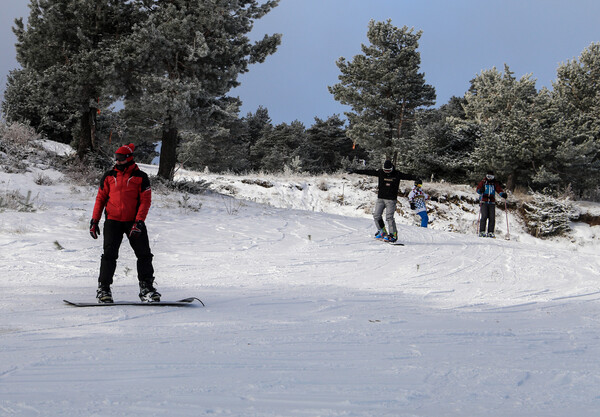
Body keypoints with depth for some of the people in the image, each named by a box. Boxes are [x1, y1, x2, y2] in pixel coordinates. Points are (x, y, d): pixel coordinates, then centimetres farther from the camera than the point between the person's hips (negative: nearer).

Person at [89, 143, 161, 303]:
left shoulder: (141, 177, 2)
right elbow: (100, 198, 12)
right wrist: (94, 221, 5)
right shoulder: (109, 176, 9)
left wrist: (139, 222, -14)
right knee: (109, 254, -9)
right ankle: (103, 288, -1)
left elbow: (145, 201, -3)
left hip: (133, 222, 0)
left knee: (144, 254, -5)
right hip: (113, 220, 1)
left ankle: (146, 287, 3)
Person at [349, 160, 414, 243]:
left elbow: (407, 176, -5)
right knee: (376, 215, 0)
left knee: (389, 217, -12)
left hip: (391, 199, -4)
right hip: (380, 198, 4)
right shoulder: (380, 172, 2)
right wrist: (356, 171, 1)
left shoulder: (397, 174, -3)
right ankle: (382, 231, 17)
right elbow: (368, 172, 2)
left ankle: (393, 234, -3)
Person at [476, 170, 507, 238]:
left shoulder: (495, 183, 13)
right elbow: (478, 189, 1)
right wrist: (480, 190, -23)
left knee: (492, 218, -4)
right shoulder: (483, 182, 8)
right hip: (484, 202, -2)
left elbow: (499, 190, 4)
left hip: (492, 203, 3)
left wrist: (503, 194, -17)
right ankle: (482, 232, -10)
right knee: (484, 216, -13)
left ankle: (490, 232, 1)